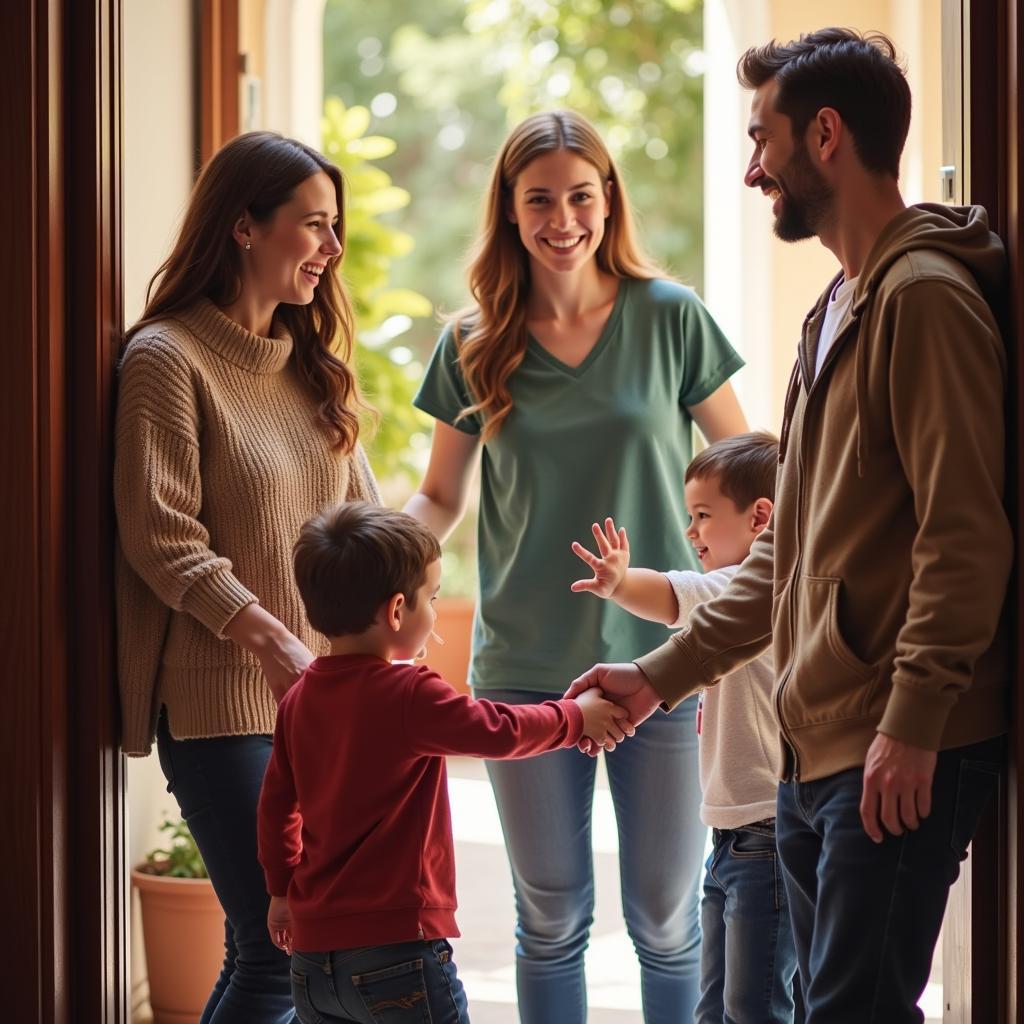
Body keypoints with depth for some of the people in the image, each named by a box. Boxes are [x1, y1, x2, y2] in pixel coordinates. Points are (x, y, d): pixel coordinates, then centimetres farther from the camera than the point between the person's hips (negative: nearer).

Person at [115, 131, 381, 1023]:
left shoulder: (311, 362, 15)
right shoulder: (167, 359, -7)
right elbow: (161, 539, -14)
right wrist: (274, 643, -21)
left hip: (325, 692, 7)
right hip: (223, 701, -7)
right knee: (275, 949, -9)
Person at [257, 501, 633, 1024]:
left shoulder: (299, 699, 7)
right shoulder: (409, 695, -15)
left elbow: (276, 803, 16)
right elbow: (501, 732, -10)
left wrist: (282, 889, 29)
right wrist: (577, 717, 7)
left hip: (312, 950, 7)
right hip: (394, 945, -7)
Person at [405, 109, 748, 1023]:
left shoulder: (669, 319, -3)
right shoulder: (474, 346, 2)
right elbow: (440, 499, 9)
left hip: (659, 654, -1)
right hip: (524, 664, 1)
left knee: (666, 917, 6)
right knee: (549, 919, 9)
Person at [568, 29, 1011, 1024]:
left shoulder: (925, 296, -11)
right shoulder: (834, 311, 20)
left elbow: (965, 530, -19)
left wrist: (911, 723, -22)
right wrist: (663, 672, 18)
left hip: (898, 758, -10)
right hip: (815, 751, 10)